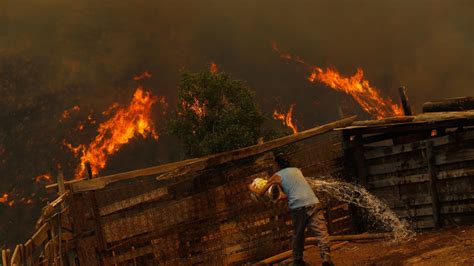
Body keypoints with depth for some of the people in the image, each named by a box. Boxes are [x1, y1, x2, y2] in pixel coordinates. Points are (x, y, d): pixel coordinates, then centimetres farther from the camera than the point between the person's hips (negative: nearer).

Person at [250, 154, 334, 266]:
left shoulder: (277, 176, 13)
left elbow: (261, 193, 19)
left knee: (298, 235, 18)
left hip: (297, 207, -1)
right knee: (321, 232, -4)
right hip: (313, 203, 1)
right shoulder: (297, 170, 22)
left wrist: (252, 189, 40)